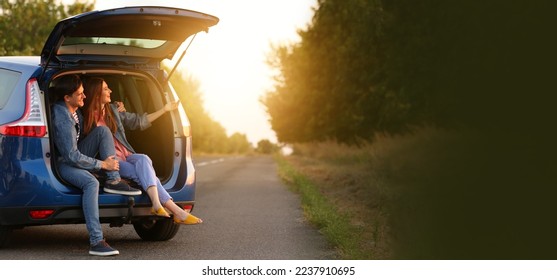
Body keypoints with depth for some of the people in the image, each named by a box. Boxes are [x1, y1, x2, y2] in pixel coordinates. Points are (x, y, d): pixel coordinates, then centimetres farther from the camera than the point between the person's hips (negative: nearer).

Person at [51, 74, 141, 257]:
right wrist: (102, 164, -19)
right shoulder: (63, 120, -27)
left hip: (75, 156, 9)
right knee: (91, 182, -37)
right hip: (62, 163, -9)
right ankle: (96, 242, -44)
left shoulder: (74, 110, 3)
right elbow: (71, 157, -27)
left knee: (103, 131, -6)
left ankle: (113, 181, -11)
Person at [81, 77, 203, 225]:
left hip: (125, 156, 5)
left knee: (143, 160, -32)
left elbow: (138, 121, 22)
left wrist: (164, 109, 24)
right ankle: (177, 211, -39)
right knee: (145, 173, -29)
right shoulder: (87, 116, 1)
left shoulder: (113, 109, 15)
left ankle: (157, 205, -48)